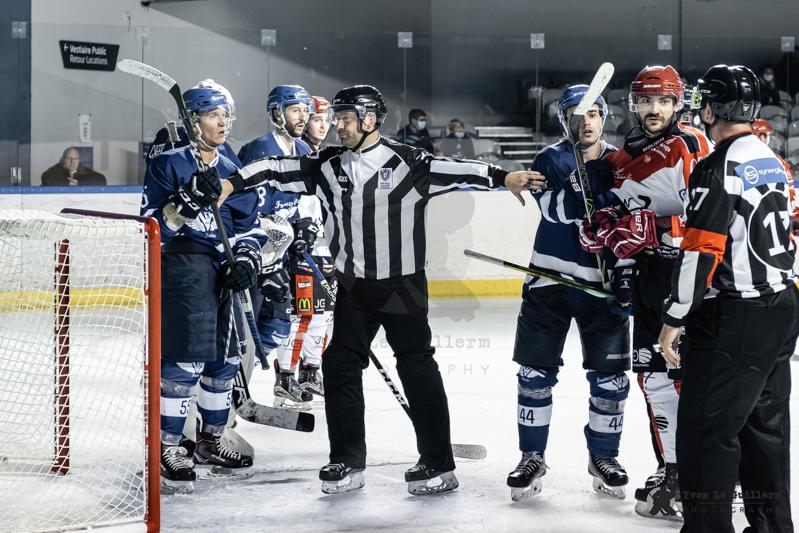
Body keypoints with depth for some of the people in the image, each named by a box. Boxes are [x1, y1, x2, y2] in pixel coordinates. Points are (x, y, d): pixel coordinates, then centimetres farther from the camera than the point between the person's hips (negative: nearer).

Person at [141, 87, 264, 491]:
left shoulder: (231, 173, 15)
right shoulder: (168, 165, -4)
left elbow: (249, 226, 17)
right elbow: (153, 225, -10)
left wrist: (246, 258, -2)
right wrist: (188, 199, -24)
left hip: (224, 272, 7)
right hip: (182, 266, -7)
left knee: (225, 359, 12)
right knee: (185, 359, -13)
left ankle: (210, 441, 27)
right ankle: (167, 447, -5)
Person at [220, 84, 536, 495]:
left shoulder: (406, 162, -10)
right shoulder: (329, 166, 6)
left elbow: (454, 170, -17)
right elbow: (282, 170, 7)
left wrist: (503, 177, -28)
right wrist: (235, 182, -1)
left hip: (402, 285, -6)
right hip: (353, 287, 6)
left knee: (417, 368, -2)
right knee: (340, 367, 5)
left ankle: (439, 465, 4)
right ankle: (347, 462, 14)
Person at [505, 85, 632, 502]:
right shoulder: (551, 159, -4)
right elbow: (556, 209, -21)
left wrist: (629, 277, -1)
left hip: (602, 282, 2)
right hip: (549, 280, -1)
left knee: (610, 376, 2)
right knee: (536, 371, 1)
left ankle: (603, 457, 20)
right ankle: (532, 458, 14)